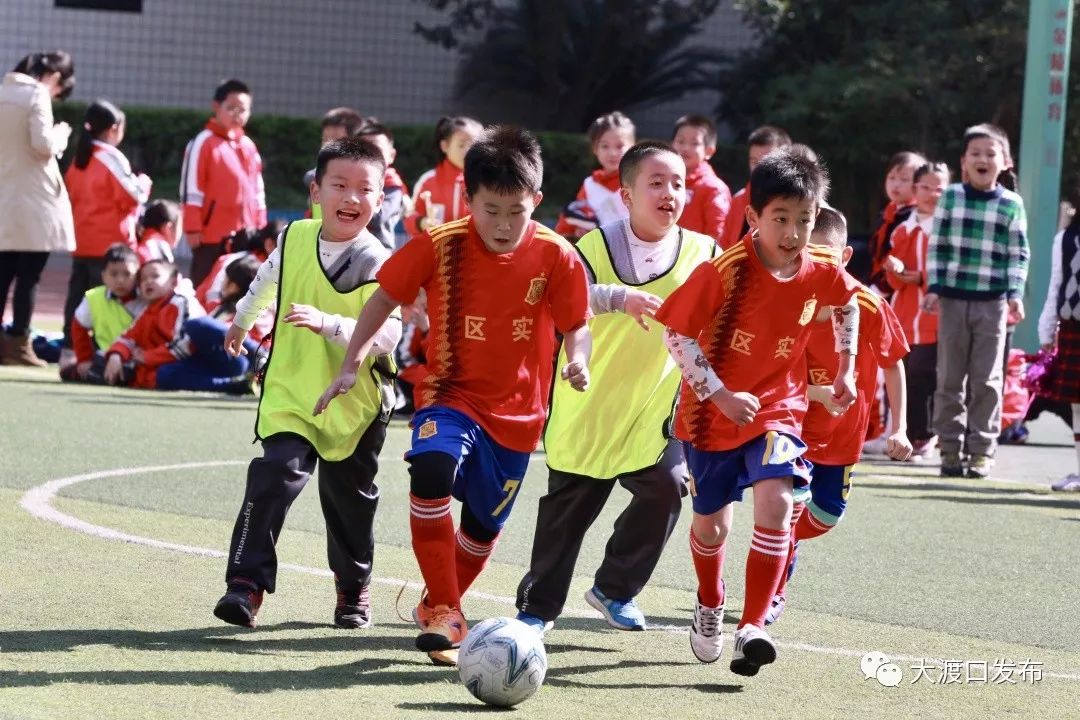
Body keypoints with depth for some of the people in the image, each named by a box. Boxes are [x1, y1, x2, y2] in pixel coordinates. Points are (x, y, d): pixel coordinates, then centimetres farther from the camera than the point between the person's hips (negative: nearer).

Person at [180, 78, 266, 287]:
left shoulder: (248, 146, 15)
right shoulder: (203, 143, -6)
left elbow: (258, 191, 21)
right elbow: (191, 188, -9)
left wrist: (261, 228, 17)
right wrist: (193, 229, -12)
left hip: (246, 238, 7)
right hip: (212, 235, -6)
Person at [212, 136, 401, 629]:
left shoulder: (379, 265, -15)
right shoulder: (294, 239, -2)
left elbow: (387, 335, -26)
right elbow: (267, 281, 21)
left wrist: (327, 325, -39)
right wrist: (242, 320, 37)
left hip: (355, 405, -1)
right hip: (290, 394, 1)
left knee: (350, 500, 13)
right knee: (273, 477, -19)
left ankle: (354, 589, 36)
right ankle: (247, 583, -20)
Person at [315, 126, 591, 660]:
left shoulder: (556, 257, -11)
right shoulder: (440, 246, -12)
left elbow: (576, 325, -1)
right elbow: (384, 299, 0)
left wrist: (578, 361, -23)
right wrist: (351, 366, -5)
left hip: (517, 412, 2)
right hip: (450, 395, -2)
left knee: (484, 526, 12)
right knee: (431, 471, -31)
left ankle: (437, 607, 42)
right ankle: (444, 614, -23)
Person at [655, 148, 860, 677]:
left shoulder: (823, 271, -11)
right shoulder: (726, 271, -23)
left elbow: (848, 303, 14)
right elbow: (677, 332, -18)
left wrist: (845, 370, 11)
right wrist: (719, 394, -22)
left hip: (777, 406, 1)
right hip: (711, 411, -1)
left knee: (775, 500, -24)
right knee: (712, 522, 13)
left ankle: (752, 628, -21)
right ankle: (709, 606, 45)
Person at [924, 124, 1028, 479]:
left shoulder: (1012, 204, 1)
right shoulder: (951, 197, 3)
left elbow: (1018, 255, 2)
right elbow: (937, 246, 5)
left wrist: (1015, 294, -8)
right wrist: (933, 287, -2)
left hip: (992, 303, -1)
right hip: (952, 299, 1)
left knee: (986, 380, 1)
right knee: (950, 378, 5)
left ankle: (982, 449, 7)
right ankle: (950, 447, 11)